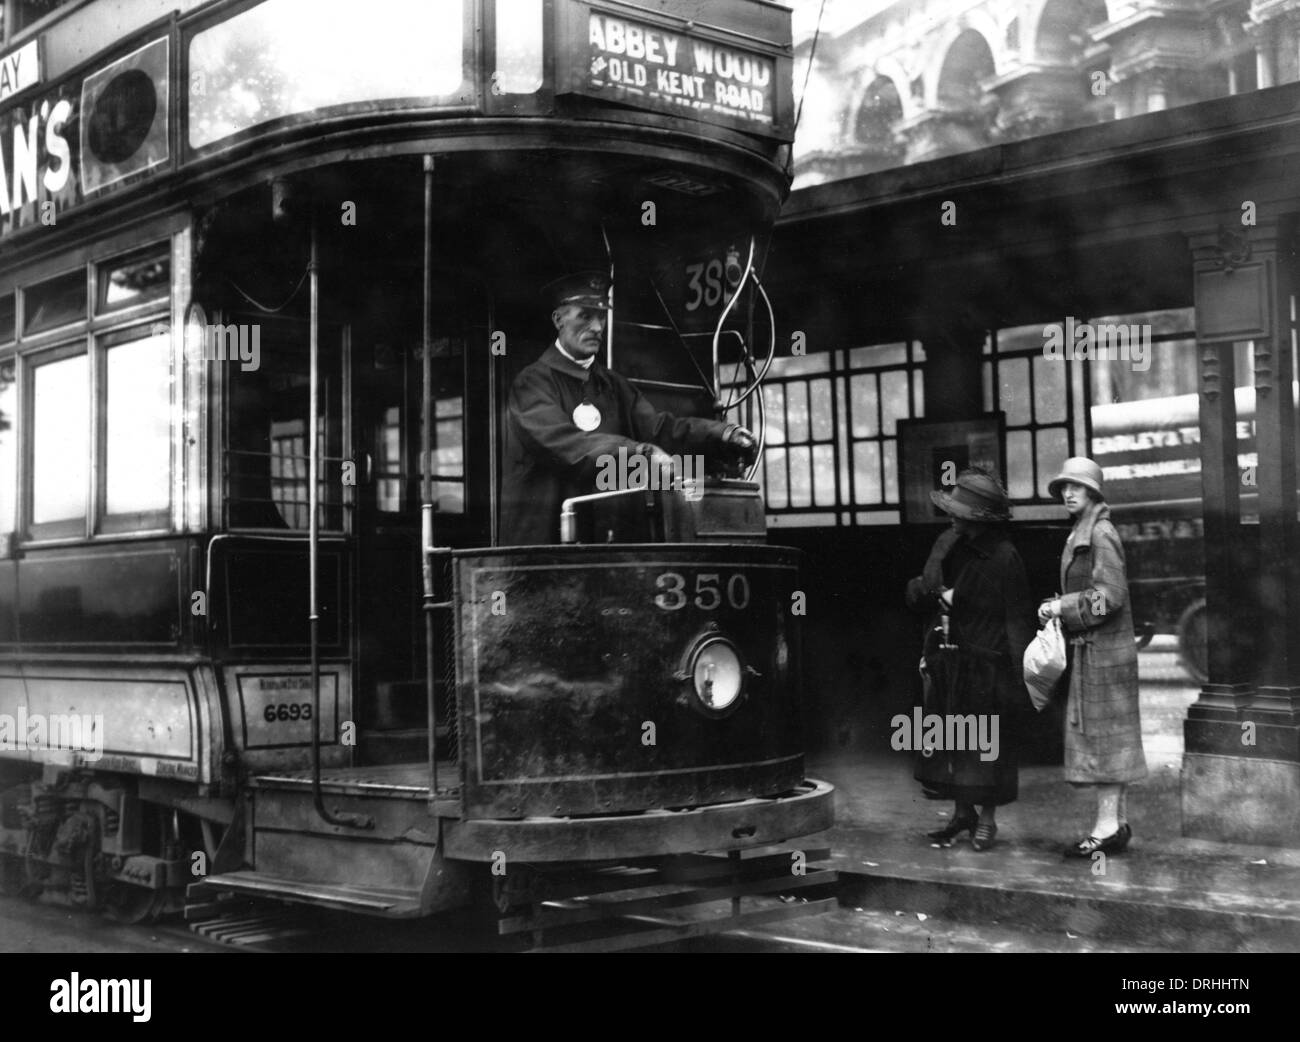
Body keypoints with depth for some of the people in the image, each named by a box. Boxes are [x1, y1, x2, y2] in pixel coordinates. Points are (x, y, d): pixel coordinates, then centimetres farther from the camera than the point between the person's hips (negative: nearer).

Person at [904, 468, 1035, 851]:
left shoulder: (1004, 558, -13)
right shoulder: (947, 545, 7)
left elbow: (1018, 620, -13)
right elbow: (917, 594, 13)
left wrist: (1020, 679, -16)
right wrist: (933, 592, -11)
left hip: (986, 668, -6)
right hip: (945, 663, 6)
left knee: (987, 745, 3)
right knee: (946, 742, 11)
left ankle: (987, 819, 18)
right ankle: (962, 813, 26)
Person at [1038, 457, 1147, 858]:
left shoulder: (1101, 534, -13)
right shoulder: (1080, 535, 16)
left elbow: (1111, 595, -20)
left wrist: (1063, 606, -16)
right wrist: (1059, 608, 11)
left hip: (1103, 650, -10)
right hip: (1087, 649, 10)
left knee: (1100, 733, -7)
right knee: (1108, 736, 12)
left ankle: (1107, 826, -4)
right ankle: (1118, 822, 18)